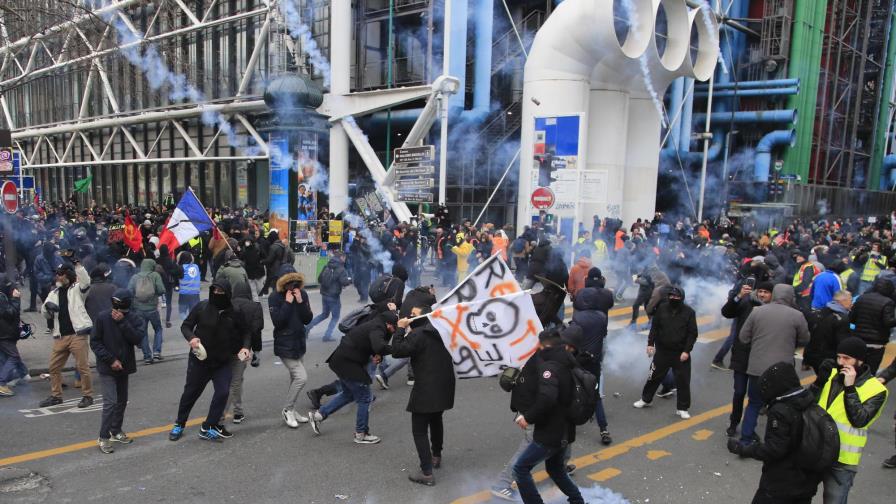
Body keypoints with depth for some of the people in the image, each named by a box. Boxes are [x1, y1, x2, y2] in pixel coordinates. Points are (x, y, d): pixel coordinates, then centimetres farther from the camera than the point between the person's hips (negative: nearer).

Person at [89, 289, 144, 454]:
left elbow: (138, 339, -18)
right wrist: (111, 360, -14)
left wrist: (122, 322, -25)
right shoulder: (103, 317, -12)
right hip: (107, 368, -4)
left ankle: (116, 431, 30)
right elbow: (95, 342, -8)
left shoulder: (133, 318, -6)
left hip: (124, 366, 4)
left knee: (122, 401, 14)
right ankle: (103, 437, 2)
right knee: (111, 401, -10)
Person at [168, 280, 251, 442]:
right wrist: (191, 337, -22)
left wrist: (245, 346, -10)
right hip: (200, 359, -1)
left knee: (223, 392, -9)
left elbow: (244, 332, 7)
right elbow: (185, 325, -2)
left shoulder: (234, 312, -8)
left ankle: (207, 428, 8)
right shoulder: (202, 307, -13)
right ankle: (179, 425, 35)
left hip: (222, 362, 1)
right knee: (191, 392, 12)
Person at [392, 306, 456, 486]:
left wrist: (401, 329, -11)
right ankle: (436, 457, 46)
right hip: (444, 387, 9)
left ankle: (427, 473, -1)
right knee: (436, 421, 29)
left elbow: (397, 351, -21)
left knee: (420, 430, 0)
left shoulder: (418, 334, -18)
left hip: (426, 389, -8)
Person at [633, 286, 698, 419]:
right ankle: (645, 399, 31)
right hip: (662, 351, 2)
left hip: (680, 353, -2)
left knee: (683, 381, 2)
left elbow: (692, 333, -6)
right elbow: (654, 327, 4)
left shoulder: (689, 312, -8)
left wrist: (686, 351, -13)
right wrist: (650, 343, -3)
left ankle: (682, 408, 16)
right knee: (654, 376, 12)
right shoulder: (662, 308, -2)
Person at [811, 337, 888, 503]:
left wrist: (850, 388, -22)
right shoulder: (831, 375, 3)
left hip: (841, 460, -4)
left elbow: (859, 421, -20)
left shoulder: (876, 390, -9)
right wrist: (820, 380, -14)